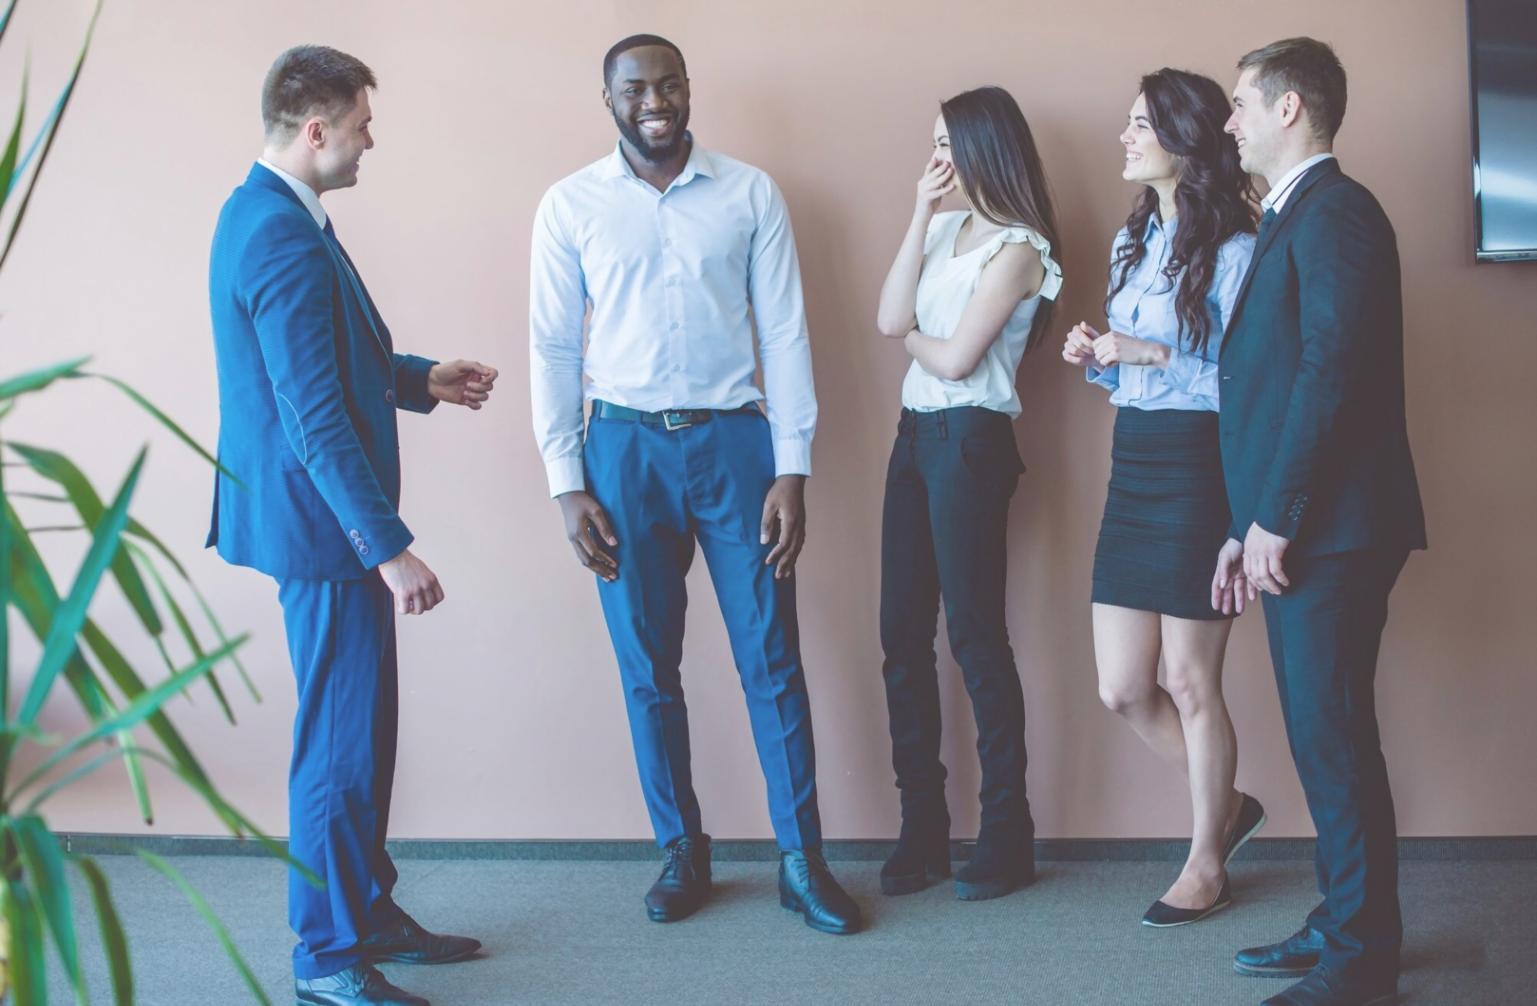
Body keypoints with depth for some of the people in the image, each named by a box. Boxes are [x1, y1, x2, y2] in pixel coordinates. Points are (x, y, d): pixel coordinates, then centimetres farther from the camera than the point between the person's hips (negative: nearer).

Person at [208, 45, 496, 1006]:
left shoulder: (267, 213, 11)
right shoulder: (285, 242, -23)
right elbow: (316, 420, -25)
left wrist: (421, 378, 18)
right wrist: (388, 547, -23)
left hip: (325, 521, 11)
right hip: (321, 524, -11)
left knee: (360, 725, 18)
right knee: (340, 738, -1)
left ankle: (372, 913, 30)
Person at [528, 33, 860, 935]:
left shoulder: (750, 194, 2)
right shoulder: (571, 206, 2)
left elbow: (785, 332, 1)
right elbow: (553, 347, 3)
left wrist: (792, 469, -5)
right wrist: (567, 483, -2)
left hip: (734, 439, 0)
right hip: (624, 447, 1)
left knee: (772, 658, 2)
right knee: (648, 666, 8)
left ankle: (803, 859, 13)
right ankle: (682, 852, 23)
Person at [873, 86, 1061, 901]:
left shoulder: (1017, 248, -8)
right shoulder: (947, 230, 14)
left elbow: (955, 358, -14)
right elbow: (891, 319, 0)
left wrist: (911, 337, 7)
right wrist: (921, 214, 1)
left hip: (969, 441, -8)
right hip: (916, 435, 8)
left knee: (974, 635, -4)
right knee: (903, 635, 6)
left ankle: (1007, 837, 7)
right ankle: (921, 829, 13)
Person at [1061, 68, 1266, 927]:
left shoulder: (1233, 248, -11)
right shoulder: (1134, 240, 13)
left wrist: (1149, 354, -20)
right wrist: (1097, 358, 1)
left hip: (1199, 466, -8)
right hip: (1134, 466, 8)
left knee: (1191, 684, 2)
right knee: (1123, 688, 8)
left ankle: (1208, 863, 20)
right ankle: (1228, 807, 30)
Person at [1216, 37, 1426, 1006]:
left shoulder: (1334, 211, -11)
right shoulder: (1290, 220, 20)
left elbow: (1332, 373, -20)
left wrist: (1274, 518, -18)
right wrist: (1249, 526, 17)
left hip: (1329, 528, -10)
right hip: (1294, 529, 10)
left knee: (1333, 736, -5)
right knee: (1322, 736, 14)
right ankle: (1344, 924, 23)